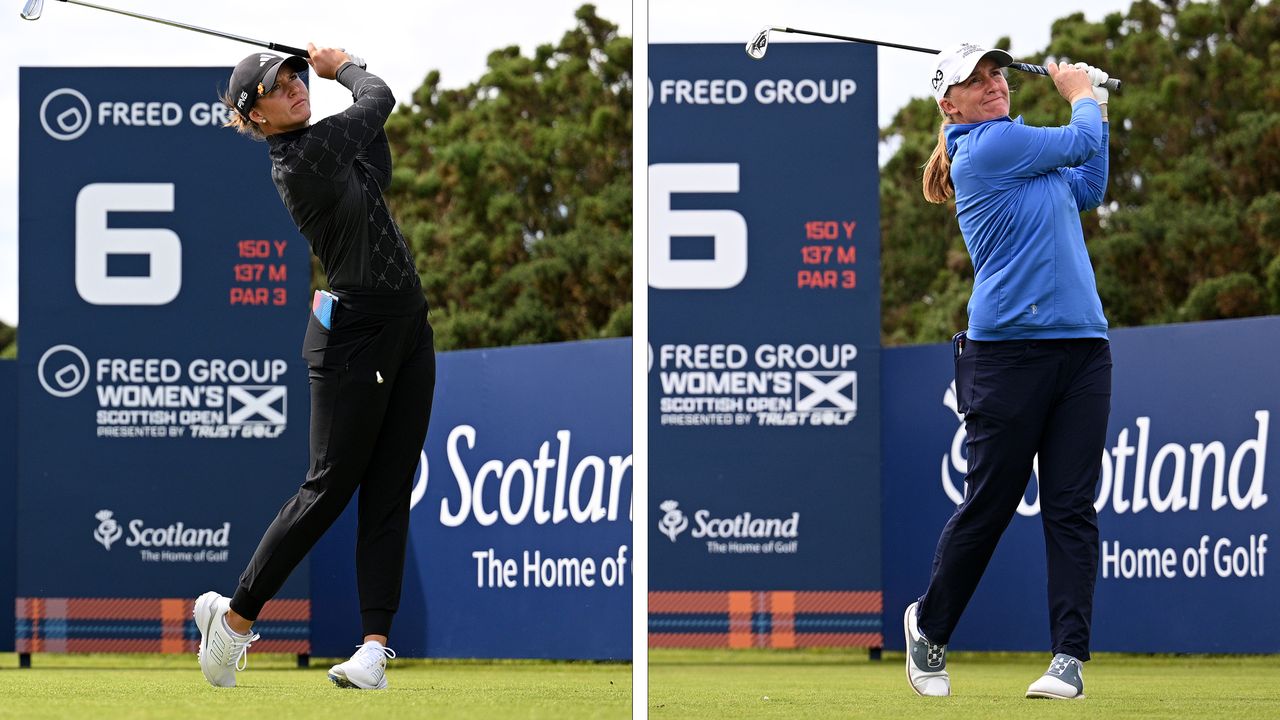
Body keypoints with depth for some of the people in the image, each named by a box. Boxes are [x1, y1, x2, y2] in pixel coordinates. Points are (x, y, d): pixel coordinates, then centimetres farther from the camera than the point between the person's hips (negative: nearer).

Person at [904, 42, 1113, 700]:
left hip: (1081, 346, 7)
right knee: (987, 505, 0)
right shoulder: (987, 146, -8)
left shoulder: (1018, 146, 17)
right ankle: (929, 627, 22)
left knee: (1072, 507, -1)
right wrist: (1082, 97, 18)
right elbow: (1082, 143, -2)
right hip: (1009, 349, -7)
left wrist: (1094, 103, 25)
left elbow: (1088, 188, 30)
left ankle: (1069, 656, -4)